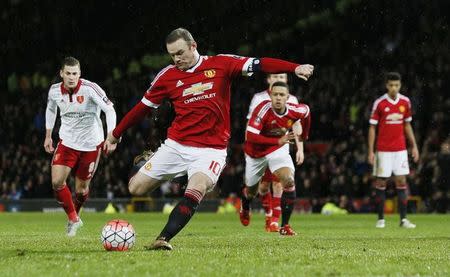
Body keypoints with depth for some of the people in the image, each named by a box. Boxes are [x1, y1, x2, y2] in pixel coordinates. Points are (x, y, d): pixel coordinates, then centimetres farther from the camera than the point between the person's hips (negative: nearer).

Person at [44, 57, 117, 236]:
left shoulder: (89, 89, -20)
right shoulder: (55, 91, -6)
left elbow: (109, 110, -22)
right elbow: (51, 109, 16)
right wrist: (48, 136, 16)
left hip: (91, 144, -3)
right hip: (67, 142, 3)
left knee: (81, 189, 5)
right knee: (57, 182, -14)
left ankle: (74, 217, 36)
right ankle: (73, 219, 5)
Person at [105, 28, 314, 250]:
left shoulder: (221, 64, -2)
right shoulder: (167, 76, 3)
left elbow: (259, 64, -11)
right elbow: (143, 107, 14)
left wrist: (294, 68, -24)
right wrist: (116, 134, 21)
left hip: (211, 150, -3)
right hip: (175, 146, 3)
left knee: (195, 193, -28)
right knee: (136, 188, 3)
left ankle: (163, 239, -26)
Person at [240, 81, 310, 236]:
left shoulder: (294, 111, -19)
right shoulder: (263, 109, -31)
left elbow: (306, 112, 7)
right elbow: (250, 136, -36)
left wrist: (303, 138, 17)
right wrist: (278, 141, -38)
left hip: (279, 150, 2)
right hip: (256, 153, -1)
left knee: (289, 181, -24)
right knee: (251, 191, 17)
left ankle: (285, 226, -16)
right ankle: (245, 208, 56)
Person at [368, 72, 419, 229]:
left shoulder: (405, 102, 3)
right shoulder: (379, 103, -7)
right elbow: (372, 128, -3)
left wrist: (414, 146, 9)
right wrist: (371, 151, -7)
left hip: (400, 149, 3)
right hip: (383, 150, -3)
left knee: (401, 182, -1)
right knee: (381, 182, 0)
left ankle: (403, 219, 1)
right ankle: (381, 219, 9)